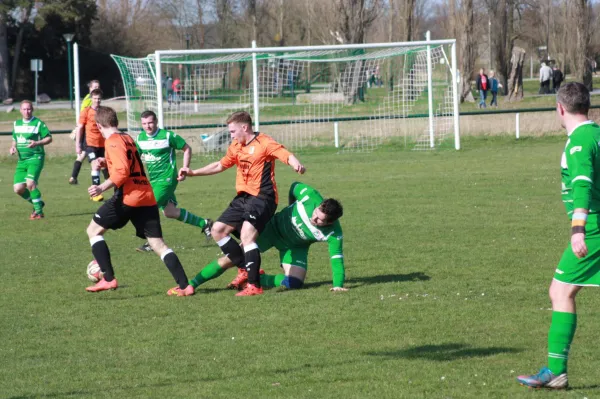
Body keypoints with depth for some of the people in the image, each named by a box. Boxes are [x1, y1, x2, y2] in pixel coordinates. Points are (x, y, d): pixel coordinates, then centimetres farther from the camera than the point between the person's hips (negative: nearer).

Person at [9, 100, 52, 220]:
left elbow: (49, 138, -4)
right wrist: (13, 147, 4)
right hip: (22, 160, 6)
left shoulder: (38, 123, -4)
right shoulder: (17, 124, 13)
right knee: (18, 188, -3)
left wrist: (37, 143, -20)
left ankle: (38, 211, -9)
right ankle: (38, 204, 21)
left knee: (30, 183, -23)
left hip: (35, 157, -6)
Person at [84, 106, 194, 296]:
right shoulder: (128, 138, 19)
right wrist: (106, 162, 30)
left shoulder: (113, 141, -6)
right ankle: (184, 286, -7)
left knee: (93, 230, 7)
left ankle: (108, 279, -1)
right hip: (147, 196, 8)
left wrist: (102, 188, -19)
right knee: (157, 243, 6)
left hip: (128, 196, -8)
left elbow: (122, 172, -18)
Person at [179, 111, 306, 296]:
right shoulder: (236, 147, 14)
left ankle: (254, 285, -23)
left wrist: (296, 164, -47)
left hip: (262, 197, -9)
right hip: (243, 197, 9)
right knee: (218, 230, 9)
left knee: (247, 234, -24)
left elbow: (287, 155, -24)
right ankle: (246, 269, 15)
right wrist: (192, 173, 28)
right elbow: (220, 165, 29)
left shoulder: (264, 143, -11)